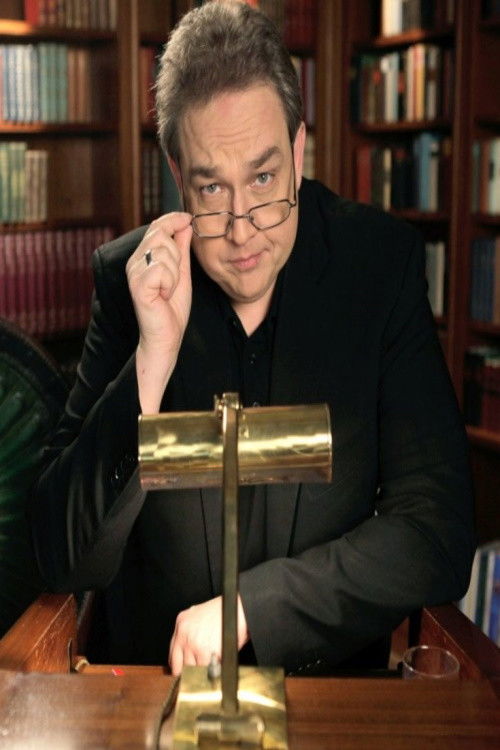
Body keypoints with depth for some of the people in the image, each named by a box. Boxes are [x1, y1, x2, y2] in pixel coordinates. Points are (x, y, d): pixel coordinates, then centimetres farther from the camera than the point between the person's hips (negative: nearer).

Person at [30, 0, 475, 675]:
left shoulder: (384, 263, -6)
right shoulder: (129, 277, -5)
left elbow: (438, 534, -7)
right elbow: (62, 560, -8)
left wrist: (248, 605, -16)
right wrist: (153, 360, -20)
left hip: (336, 674, 0)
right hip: (150, 680, 1)